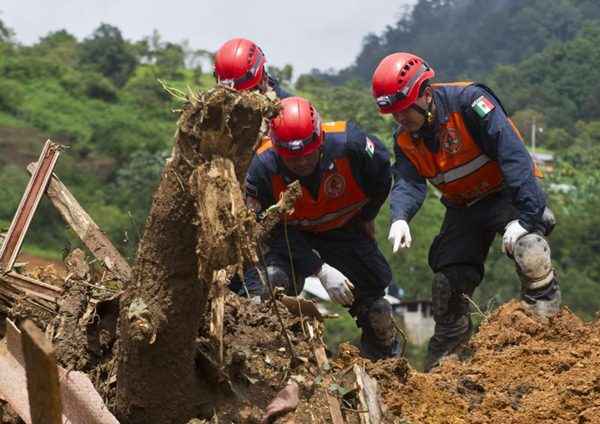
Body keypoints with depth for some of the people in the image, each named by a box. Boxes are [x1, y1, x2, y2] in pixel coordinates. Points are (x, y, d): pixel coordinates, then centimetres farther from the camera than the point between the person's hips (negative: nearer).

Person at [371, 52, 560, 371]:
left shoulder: (468, 101, -25)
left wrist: (524, 217, -37)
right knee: (448, 284, 2)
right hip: (464, 208, 6)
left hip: (506, 194, -6)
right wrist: (400, 218, -41)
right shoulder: (405, 140, -4)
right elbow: (408, 183, -16)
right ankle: (444, 353, 26)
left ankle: (547, 318, -16)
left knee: (528, 252, -34)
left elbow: (514, 156, -30)